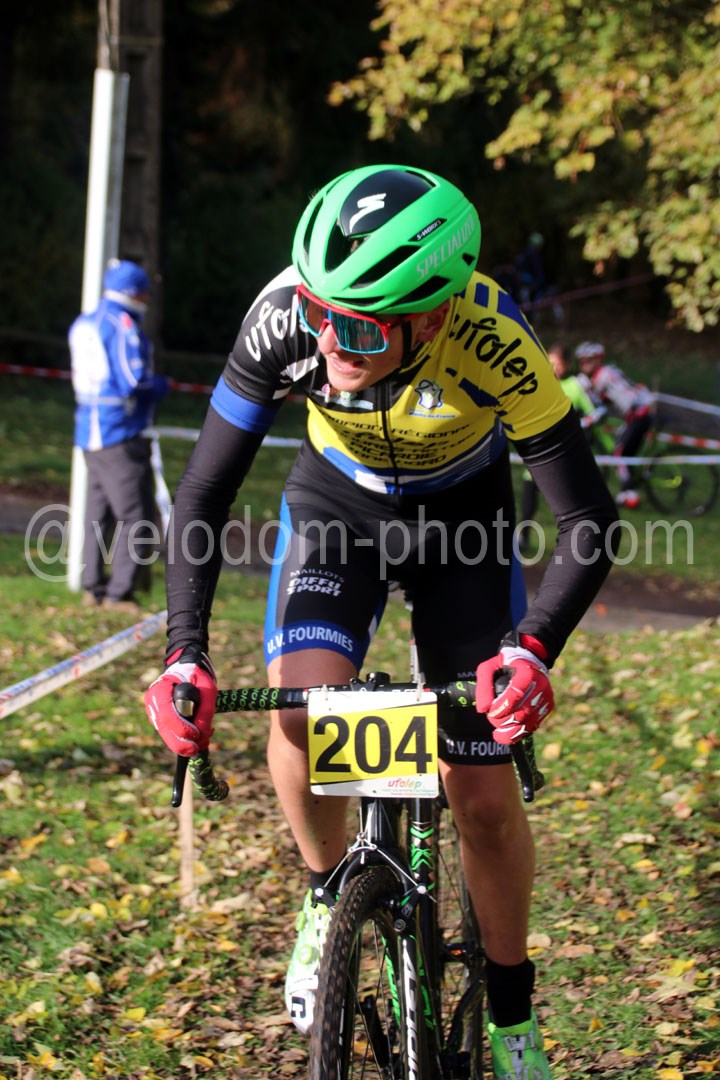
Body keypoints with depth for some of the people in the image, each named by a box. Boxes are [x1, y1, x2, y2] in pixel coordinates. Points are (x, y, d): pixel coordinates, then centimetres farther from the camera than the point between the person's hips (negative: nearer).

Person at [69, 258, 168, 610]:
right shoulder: (123, 325, -13)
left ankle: (93, 587, 19)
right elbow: (134, 381, -20)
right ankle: (120, 593, -6)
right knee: (137, 519, -5)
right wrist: (160, 385, -1)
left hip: (89, 433, 9)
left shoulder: (83, 324, 12)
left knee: (99, 515, 16)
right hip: (120, 436, -9)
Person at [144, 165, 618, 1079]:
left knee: (484, 797, -5)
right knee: (298, 717, -25)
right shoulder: (285, 317, -33)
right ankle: (327, 897, 6)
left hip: (462, 518, -1)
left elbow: (588, 521, -30)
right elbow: (204, 493, -22)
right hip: (337, 501, 1)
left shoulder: (490, 341, -37)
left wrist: (532, 648, -45)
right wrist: (184, 653, -33)